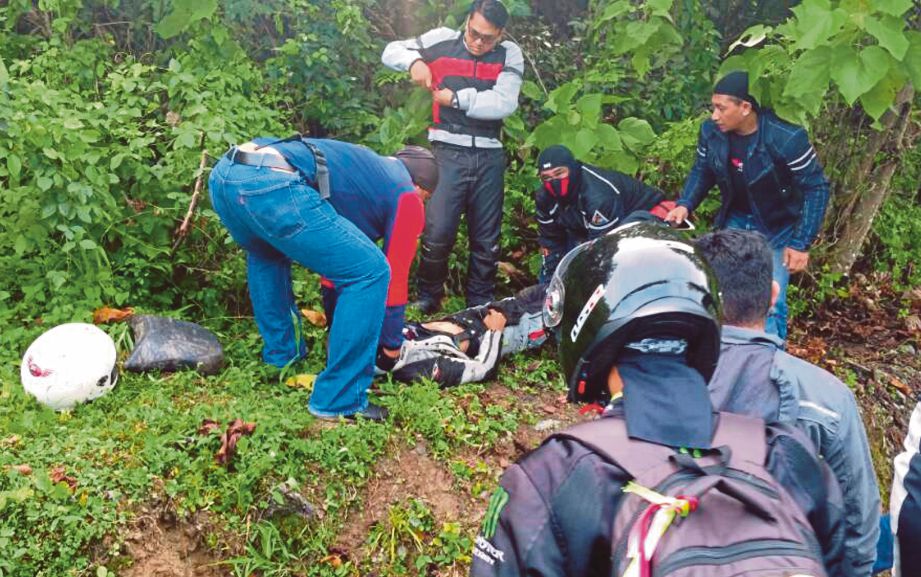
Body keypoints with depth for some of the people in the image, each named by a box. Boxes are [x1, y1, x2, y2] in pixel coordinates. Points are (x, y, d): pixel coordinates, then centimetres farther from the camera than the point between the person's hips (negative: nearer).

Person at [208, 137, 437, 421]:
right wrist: (392, 344, 34)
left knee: (266, 253, 40)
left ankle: (280, 353, 41)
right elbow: (397, 276, 20)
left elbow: (332, 250, 47)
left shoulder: (368, 165, 39)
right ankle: (338, 401, 8)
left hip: (222, 173, 9)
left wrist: (334, 319, 55)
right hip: (273, 186, -9)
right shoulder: (407, 196, 19)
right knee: (371, 272, 3)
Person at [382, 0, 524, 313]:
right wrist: (414, 61, -11)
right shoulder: (443, 40, 3)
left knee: (487, 240, 9)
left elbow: (504, 104, -10)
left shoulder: (510, 55, 4)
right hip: (448, 152, -2)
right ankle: (427, 299, 11)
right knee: (437, 235, -10)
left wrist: (457, 98, -11)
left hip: (489, 156, 2)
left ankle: (480, 306, 24)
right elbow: (392, 51, 9)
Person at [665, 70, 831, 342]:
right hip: (735, 221, 5)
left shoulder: (787, 138, -27)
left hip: (778, 228, -4)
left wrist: (801, 244, -20)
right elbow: (702, 172, 6)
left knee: (769, 304, -10)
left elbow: (816, 188, -19)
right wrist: (685, 205, -13)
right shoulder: (711, 131, -13)